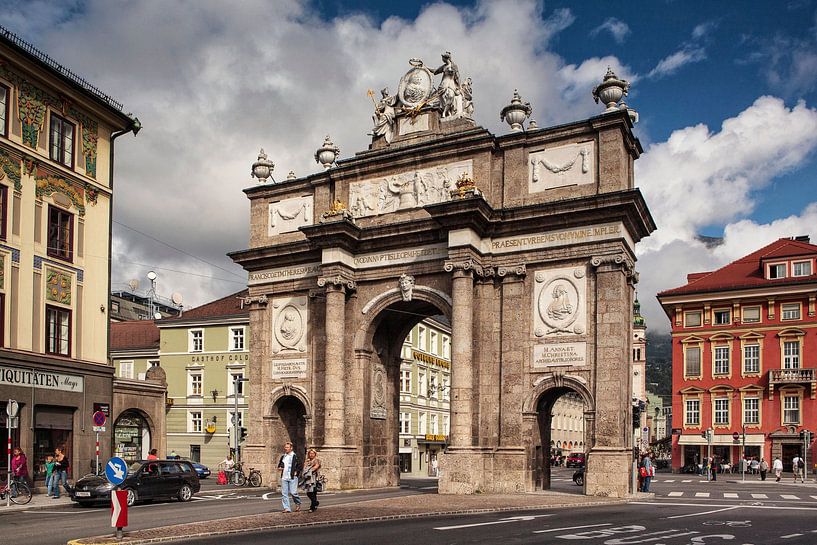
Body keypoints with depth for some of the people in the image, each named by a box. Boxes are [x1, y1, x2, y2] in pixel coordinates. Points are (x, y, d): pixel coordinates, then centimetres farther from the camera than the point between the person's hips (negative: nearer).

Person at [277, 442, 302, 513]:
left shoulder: (295, 456, -2)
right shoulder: (283, 457, 15)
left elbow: (300, 466, -1)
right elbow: (279, 464, 28)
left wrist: (296, 472, -8)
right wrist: (279, 468, 7)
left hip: (292, 478, -5)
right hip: (284, 478, 5)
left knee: (293, 492, -8)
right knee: (284, 493, 0)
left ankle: (298, 503, 19)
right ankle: (286, 508, 4)